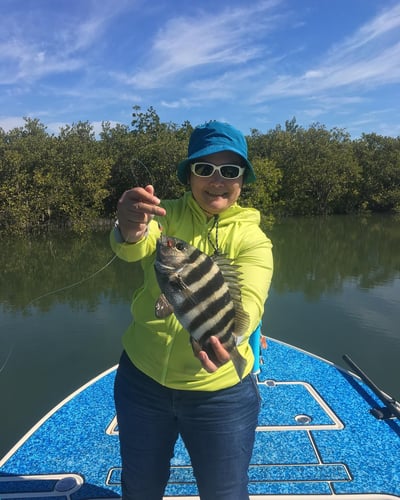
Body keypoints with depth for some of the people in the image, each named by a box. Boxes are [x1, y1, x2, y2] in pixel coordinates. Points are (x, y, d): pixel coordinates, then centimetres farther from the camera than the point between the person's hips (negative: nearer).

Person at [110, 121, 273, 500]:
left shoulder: (252, 239, -9)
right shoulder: (166, 215, -6)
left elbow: (249, 301, -26)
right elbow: (135, 248, -26)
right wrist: (129, 231, -50)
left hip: (219, 391, -1)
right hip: (142, 378, 2)